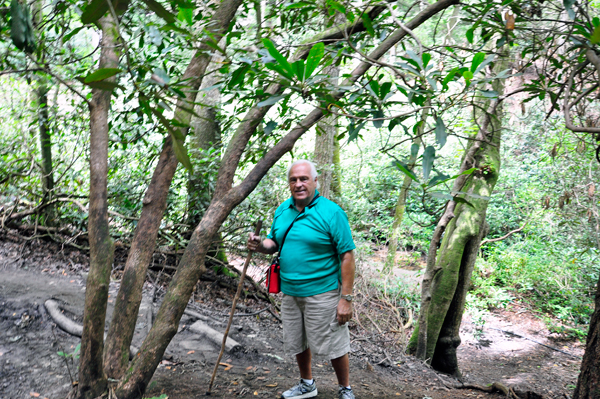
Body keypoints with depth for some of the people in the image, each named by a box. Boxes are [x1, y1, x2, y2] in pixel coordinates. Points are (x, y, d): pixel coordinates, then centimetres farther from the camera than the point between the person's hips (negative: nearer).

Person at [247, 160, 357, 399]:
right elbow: (274, 242, 17)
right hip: (290, 292, 6)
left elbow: (347, 256, -15)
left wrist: (346, 298, -18)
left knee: (333, 345, 5)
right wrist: (261, 246, -9)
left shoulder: (331, 212, -15)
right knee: (297, 343, 19)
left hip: (322, 293, -6)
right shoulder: (282, 210, 5)